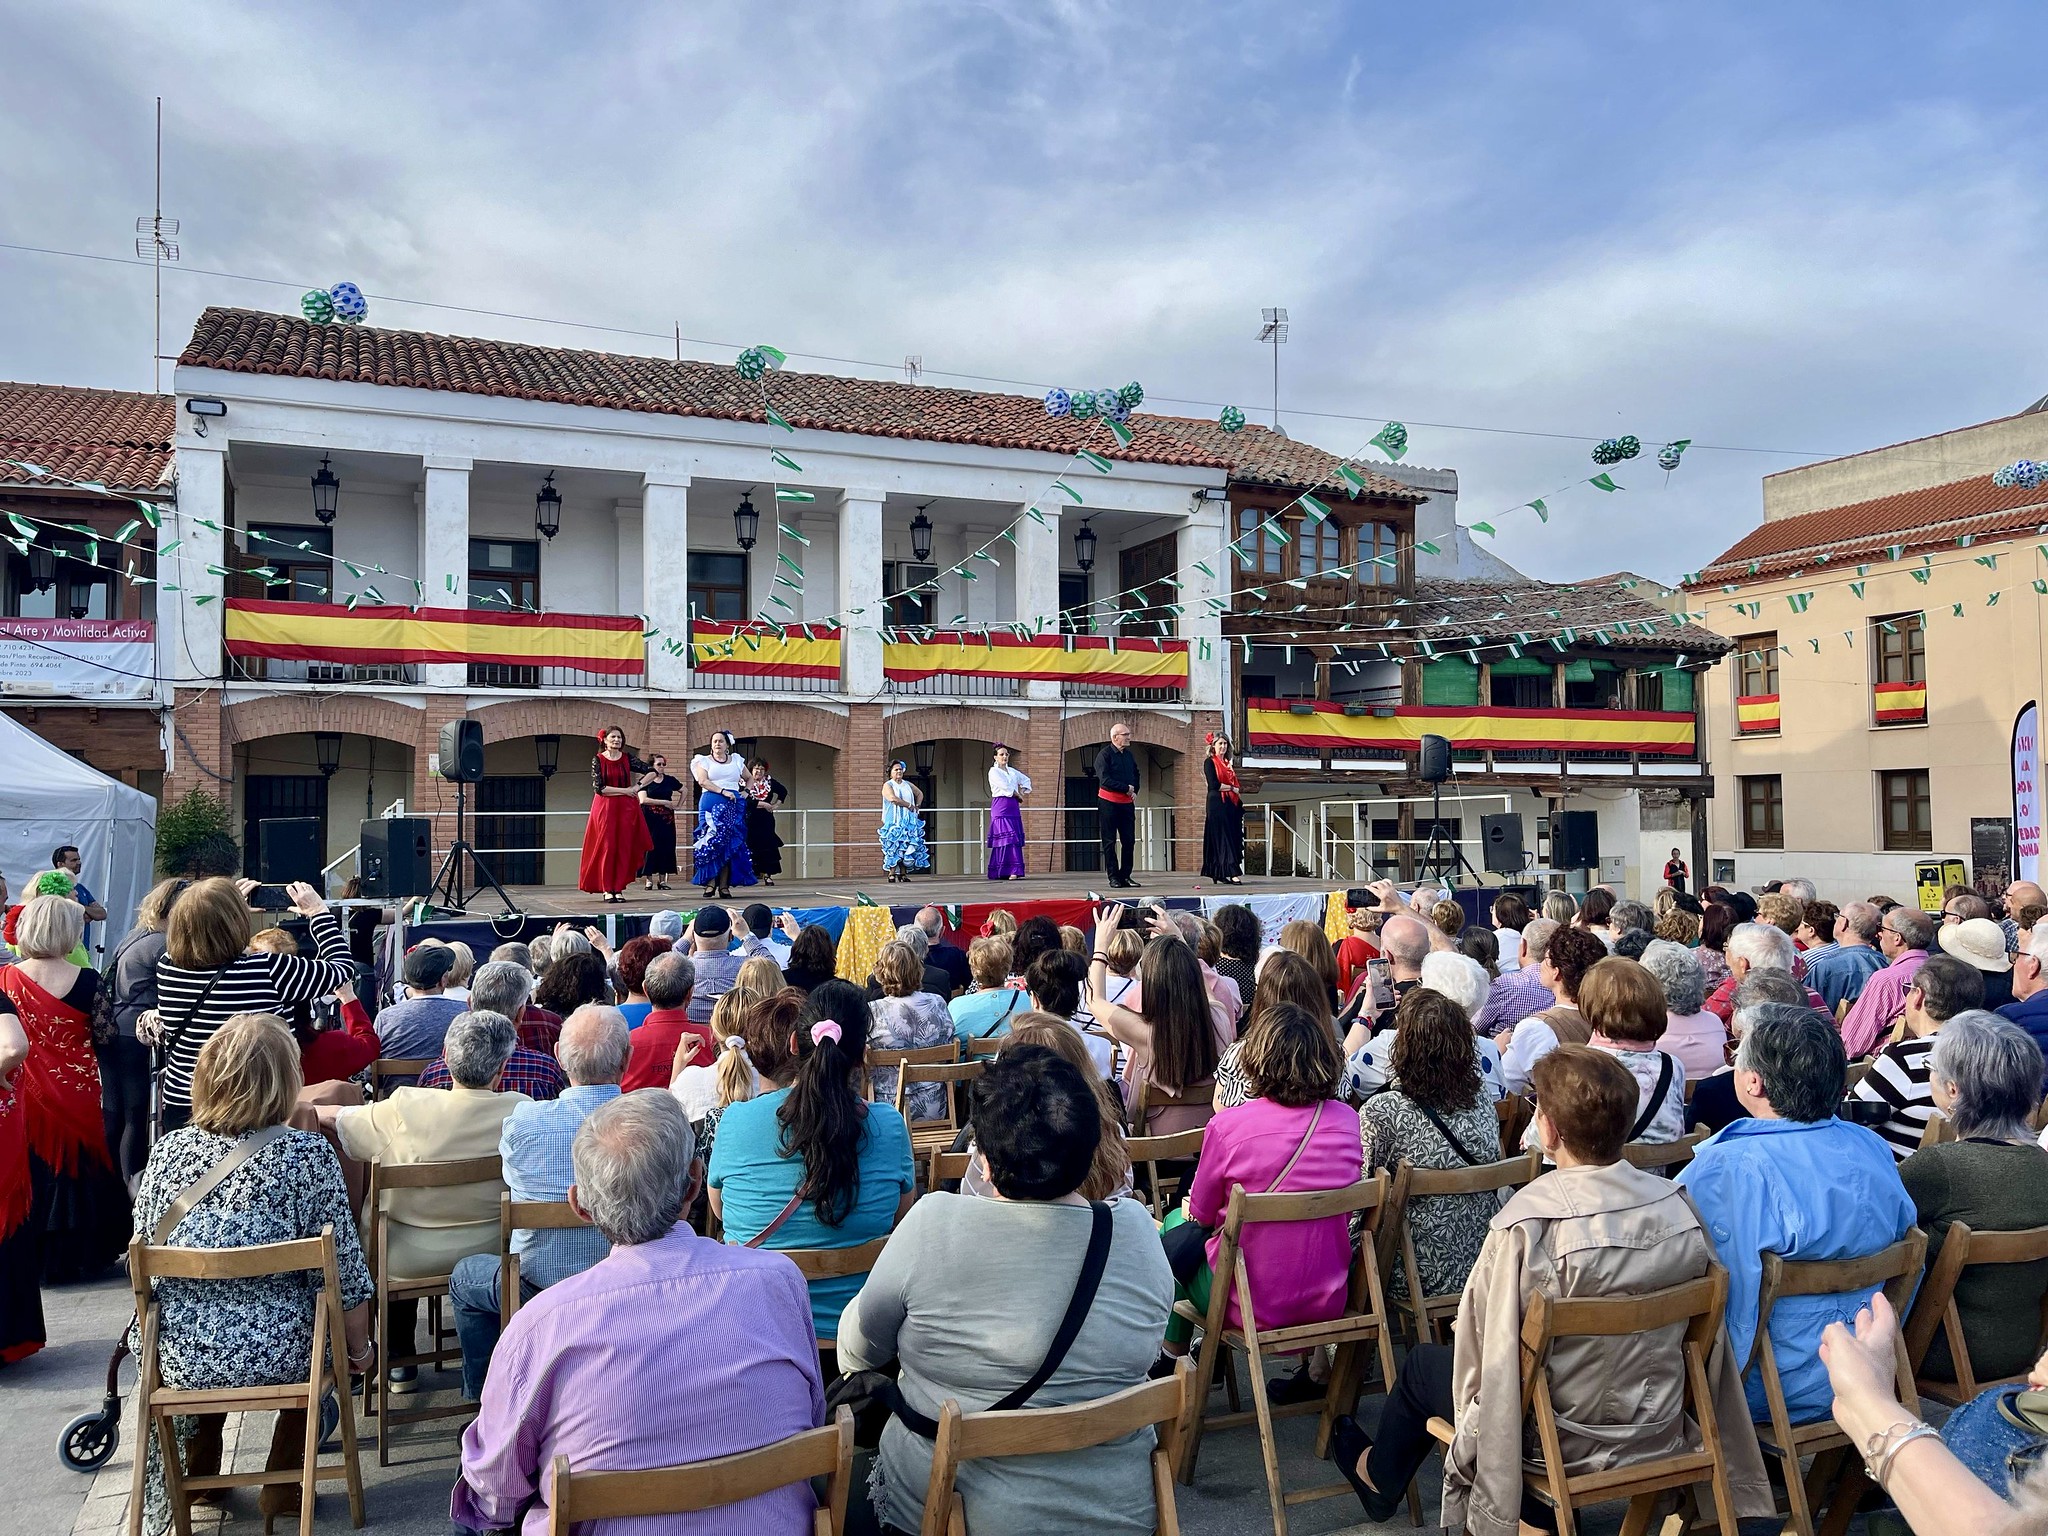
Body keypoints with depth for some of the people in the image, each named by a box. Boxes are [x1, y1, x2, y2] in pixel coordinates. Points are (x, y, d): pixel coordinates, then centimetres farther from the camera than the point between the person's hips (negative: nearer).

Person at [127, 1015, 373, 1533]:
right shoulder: (309, 1154, -16)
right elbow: (345, 1275, -12)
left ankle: (197, 1475, 49)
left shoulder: (167, 1151, -6)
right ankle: (284, 1487, 33)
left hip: (180, 1355, 3)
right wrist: (359, 1349, 6)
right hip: (278, 1354, -3)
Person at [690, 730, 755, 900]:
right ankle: (710, 883, -9)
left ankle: (724, 885, -1)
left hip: (734, 806, 3)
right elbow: (703, 781, -8)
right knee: (711, 843, -9)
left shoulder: (736, 761, 16)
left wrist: (746, 792, 9)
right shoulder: (704, 761, 8)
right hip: (711, 804, -3)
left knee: (730, 844, -2)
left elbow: (749, 779, 28)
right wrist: (723, 792, -17)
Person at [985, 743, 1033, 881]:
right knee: (1005, 838, -12)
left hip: (1014, 806, 7)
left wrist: (1022, 792, 12)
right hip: (1000, 806, -7)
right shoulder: (993, 772, -2)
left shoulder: (1012, 771, 18)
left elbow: (1026, 780, 30)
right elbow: (1006, 787, -12)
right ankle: (1010, 871, -13)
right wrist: (1019, 796, -1)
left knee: (1016, 838, 0)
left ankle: (1015, 871, 0)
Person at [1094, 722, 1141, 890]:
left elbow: (1136, 774, 21)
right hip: (1109, 803, -6)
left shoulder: (1129, 755, 10)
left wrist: (1135, 791, 4)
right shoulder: (1104, 755, -10)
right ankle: (1113, 877, 5)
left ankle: (1125, 875, 13)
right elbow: (1105, 780, -18)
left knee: (1128, 841, 5)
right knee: (1109, 842, 1)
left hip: (1127, 803, 6)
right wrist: (1126, 788, -15)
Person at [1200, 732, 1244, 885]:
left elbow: (1234, 783, 19)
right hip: (1217, 804, -8)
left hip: (1231, 805, 8)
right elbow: (1214, 784, -13)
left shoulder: (1227, 763, 20)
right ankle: (1233, 873, -17)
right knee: (1223, 838, -11)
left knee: (1233, 837, 3)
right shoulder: (1210, 762, -2)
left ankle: (1219, 874, 6)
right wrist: (1233, 788, -7)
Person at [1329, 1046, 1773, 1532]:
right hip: (1660, 1432, 5)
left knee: (1423, 1364, 22)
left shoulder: (1527, 1223, -30)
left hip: (1565, 1446, -5)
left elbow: (1486, 1351, -21)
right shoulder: (1679, 1206, -14)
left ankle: (1380, 1477, 50)